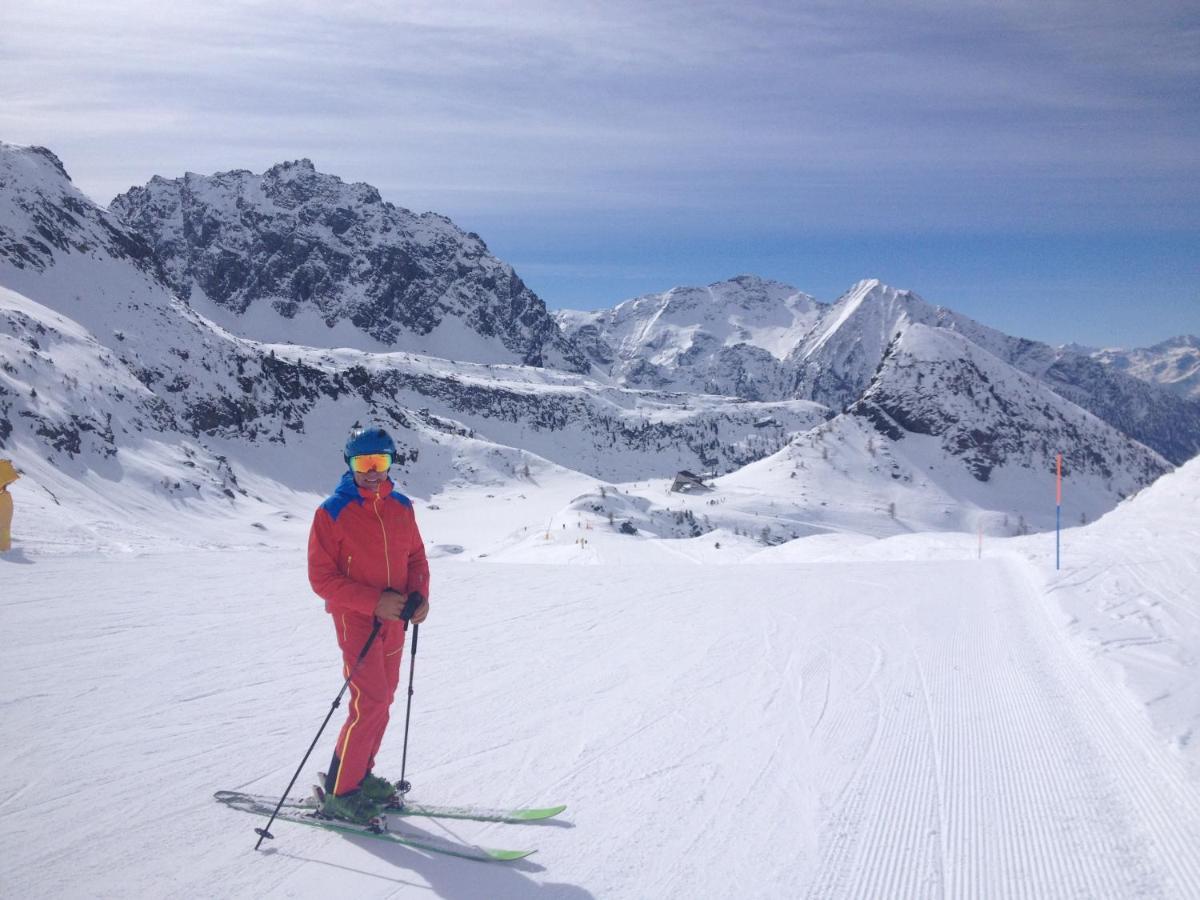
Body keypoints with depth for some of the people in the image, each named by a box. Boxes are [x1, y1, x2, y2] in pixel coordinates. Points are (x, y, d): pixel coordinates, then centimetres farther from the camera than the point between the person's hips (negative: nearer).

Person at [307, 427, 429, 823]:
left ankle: (360, 775, 28)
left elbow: (415, 557, 14)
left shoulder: (401, 508, 5)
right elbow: (321, 577, -13)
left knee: (382, 700, 13)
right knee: (370, 702, -13)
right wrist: (375, 600, -21)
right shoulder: (332, 512, -12)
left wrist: (419, 594, -6)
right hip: (355, 618, -6)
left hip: (393, 619, 6)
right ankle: (339, 792, -2)